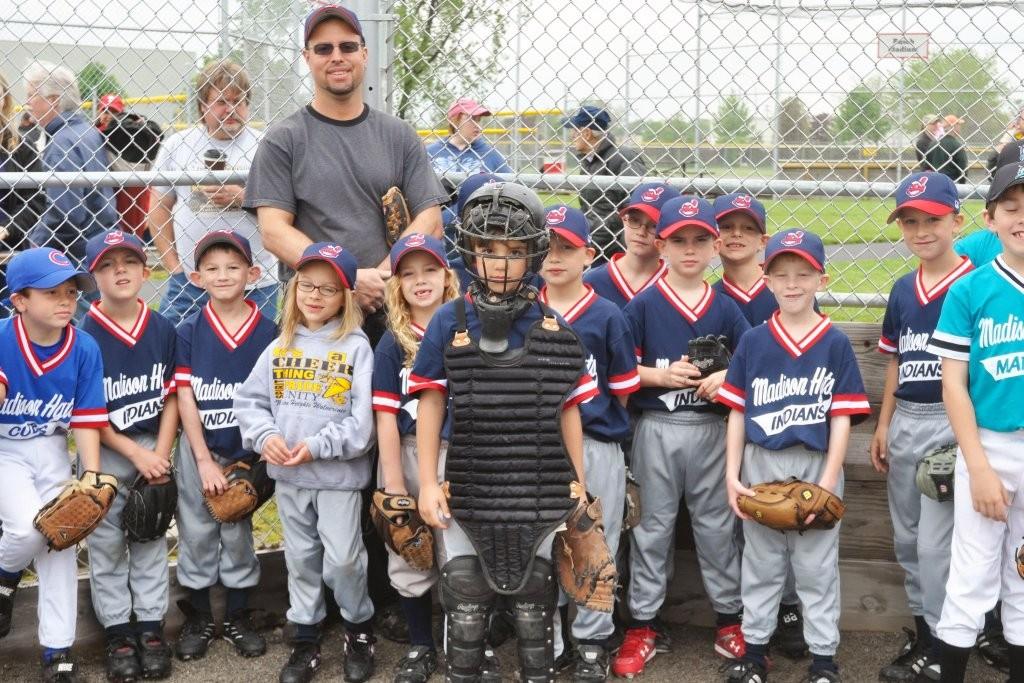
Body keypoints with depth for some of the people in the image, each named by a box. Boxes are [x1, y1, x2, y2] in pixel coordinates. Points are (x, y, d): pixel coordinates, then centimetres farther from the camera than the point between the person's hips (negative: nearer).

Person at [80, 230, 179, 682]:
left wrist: (161, 456, -9)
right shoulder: (84, 335, -12)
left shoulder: (163, 329, -3)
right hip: (103, 453, -2)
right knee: (106, 545, 6)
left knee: (151, 541, 10)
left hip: (153, 449, 3)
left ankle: (151, 627, 21)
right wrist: (136, 455, -15)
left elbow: (171, 398, 0)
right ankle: (118, 632, 17)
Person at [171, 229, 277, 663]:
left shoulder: (267, 333, -6)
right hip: (198, 450, 0)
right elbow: (185, 400, -7)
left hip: (245, 452, 0)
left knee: (238, 533, 11)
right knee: (196, 533, 9)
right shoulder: (188, 333, -6)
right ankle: (198, 618, 25)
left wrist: (255, 457, -7)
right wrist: (205, 461, -11)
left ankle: (238, 618, 26)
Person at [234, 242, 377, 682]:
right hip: (287, 475, 4)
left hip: (339, 474, -4)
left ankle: (360, 628, 25)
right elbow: (249, 400, 7)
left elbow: (362, 420, -13)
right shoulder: (280, 347, 6)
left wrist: (317, 446, -19)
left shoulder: (356, 347, -8)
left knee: (343, 559, 1)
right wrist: (266, 436, -11)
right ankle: (305, 638, 28)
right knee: (301, 559, 15)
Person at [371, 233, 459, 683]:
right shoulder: (393, 344, -2)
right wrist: (393, 482, -9)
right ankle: (420, 647, 26)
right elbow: (385, 416, -5)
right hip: (409, 456, 0)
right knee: (408, 556, 8)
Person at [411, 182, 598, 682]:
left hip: (540, 491, 1)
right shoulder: (449, 322, -3)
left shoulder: (553, 328, -1)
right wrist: (428, 482, -4)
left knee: (536, 598, 13)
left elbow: (568, 410, 4)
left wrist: (580, 486, 3)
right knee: (465, 601, 10)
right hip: (469, 489, 0)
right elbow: (430, 404, 1)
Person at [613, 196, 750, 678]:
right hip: (657, 430, -2)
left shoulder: (725, 308, 3)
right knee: (652, 527, 7)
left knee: (717, 525, 11)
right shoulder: (643, 305, -4)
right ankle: (641, 626, 16)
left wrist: (727, 376, -14)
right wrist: (661, 375, -17)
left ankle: (729, 618, 24)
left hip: (711, 429, 2)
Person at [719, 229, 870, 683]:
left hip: (816, 466, -2)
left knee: (817, 568, 8)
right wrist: (732, 476, -2)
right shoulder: (753, 341, 1)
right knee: (760, 565, 13)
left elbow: (842, 418, -5)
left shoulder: (836, 344, -3)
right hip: (760, 465, 2)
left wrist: (828, 482, -10)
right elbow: (737, 412, 3)